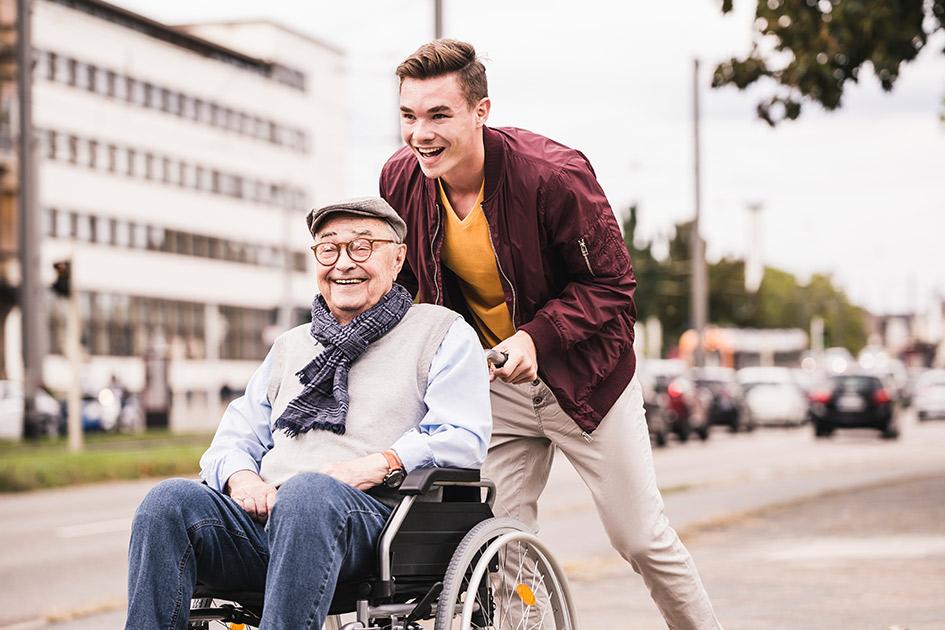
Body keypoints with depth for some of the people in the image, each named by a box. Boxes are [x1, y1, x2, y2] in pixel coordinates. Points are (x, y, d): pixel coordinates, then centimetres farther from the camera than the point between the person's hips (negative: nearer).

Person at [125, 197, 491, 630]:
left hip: (370, 514, -5)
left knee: (309, 491, -40)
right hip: (267, 512, 5)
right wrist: (240, 475, 2)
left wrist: (384, 464, -15)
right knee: (169, 500, -26)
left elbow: (463, 439, 3)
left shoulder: (443, 333, 16)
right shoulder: (290, 347, 33)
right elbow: (236, 435, 27)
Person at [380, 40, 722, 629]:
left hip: (583, 374, -4)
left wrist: (535, 337, -30)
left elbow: (613, 286, -17)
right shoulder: (401, 178, -11)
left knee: (642, 537, 3)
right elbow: (404, 278, 8)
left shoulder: (554, 175, -26)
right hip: (491, 382, 4)